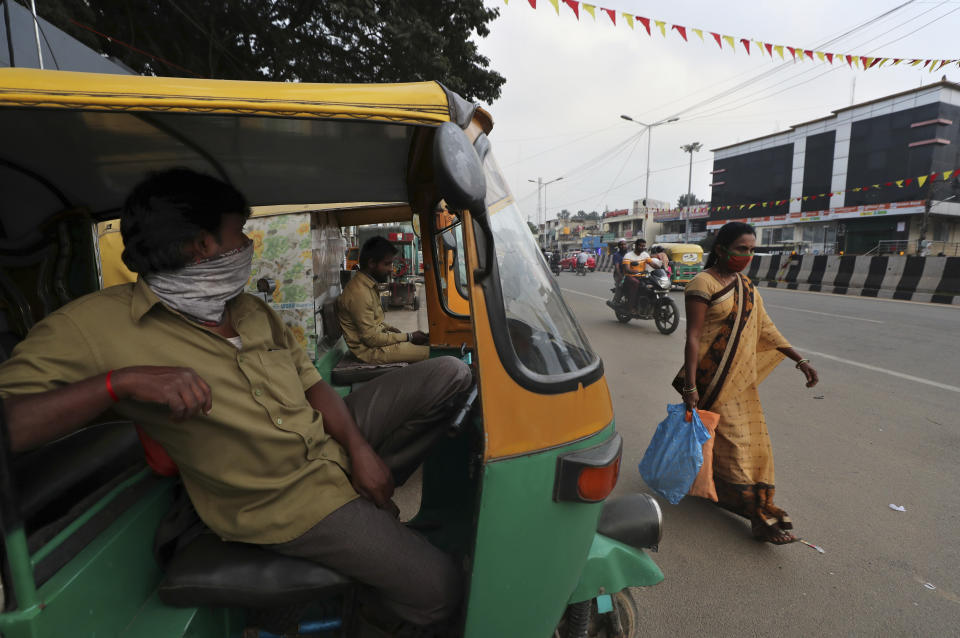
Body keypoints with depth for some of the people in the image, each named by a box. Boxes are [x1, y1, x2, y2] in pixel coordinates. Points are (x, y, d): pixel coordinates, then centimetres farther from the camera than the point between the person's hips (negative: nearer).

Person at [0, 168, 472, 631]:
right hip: (283, 499, -6)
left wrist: (359, 448, -6)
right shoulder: (94, 326, -13)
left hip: (333, 444, 7)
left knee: (449, 373, 1)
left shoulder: (254, 309, 6)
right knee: (436, 591, -14)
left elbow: (310, 382, 6)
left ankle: (367, 496, 8)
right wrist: (120, 381, -33)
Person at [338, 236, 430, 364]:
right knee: (429, 351, -18)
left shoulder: (369, 285, 7)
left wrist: (390, 328, 5)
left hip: (378, 337, 10)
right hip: (370, 349, -10)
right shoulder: (359, 293, -24)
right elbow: (371, 338, -22)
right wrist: (408, 337, -17)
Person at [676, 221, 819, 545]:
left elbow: (764, 327, 14)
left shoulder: (746, 286, 12)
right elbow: (692, 337, -17)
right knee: (731, 439, -4)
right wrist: (690, 387, -21)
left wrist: (799, 359, 7)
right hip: (712, 378, -8)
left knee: (752, 438, 12)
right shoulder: (703, 284, -13)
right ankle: (760, 514, 3)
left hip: (742, 378, 8)